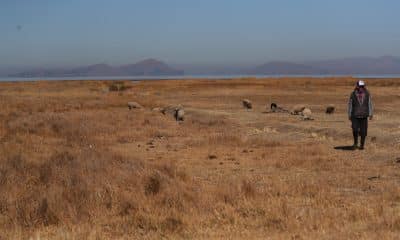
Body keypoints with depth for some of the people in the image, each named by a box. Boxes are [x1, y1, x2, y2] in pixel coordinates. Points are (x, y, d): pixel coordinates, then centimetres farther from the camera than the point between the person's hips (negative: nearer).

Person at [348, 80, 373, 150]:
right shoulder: (353, 94, -3)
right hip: (355, 116, -1)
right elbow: (350, 105, 3)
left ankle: (362, 145, 13)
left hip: (364, 116, 1)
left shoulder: (367, 94, -1)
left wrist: (371, 114, -7)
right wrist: (349, 115, 3)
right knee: (355, 130, -13)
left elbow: (370, 104, 0)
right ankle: (355, 143, 9)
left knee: (363, 131, -1)